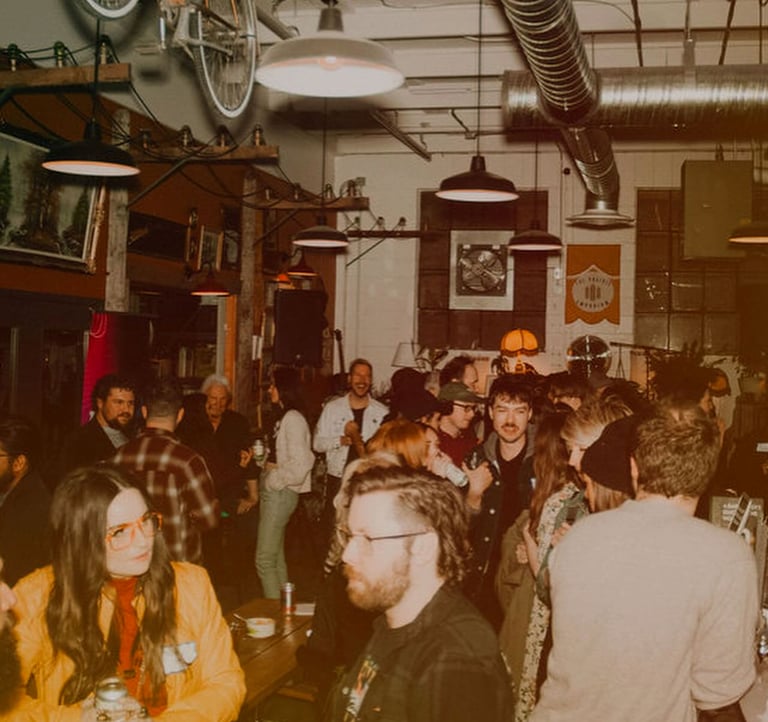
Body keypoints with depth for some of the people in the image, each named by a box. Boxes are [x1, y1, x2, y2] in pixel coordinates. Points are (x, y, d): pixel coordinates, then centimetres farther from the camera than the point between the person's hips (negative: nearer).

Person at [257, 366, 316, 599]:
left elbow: (299, 465, -22)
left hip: (281, 492, -10)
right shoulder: (285, 417, 13)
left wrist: (273, 480, -12)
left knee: (264, 559, -8)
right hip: (273, 491, 10)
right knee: (276, 557, 16)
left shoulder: (293, 419, -15)